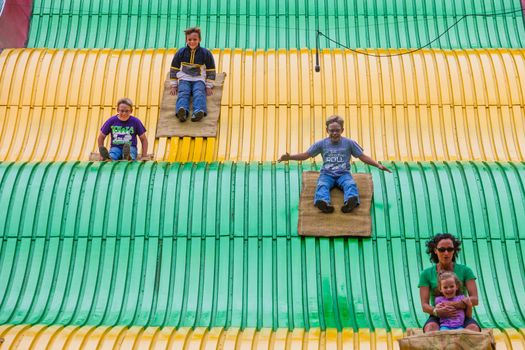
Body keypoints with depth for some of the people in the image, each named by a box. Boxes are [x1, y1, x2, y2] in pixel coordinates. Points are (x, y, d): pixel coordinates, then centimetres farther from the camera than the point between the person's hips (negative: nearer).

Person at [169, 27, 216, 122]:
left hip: (199, 80, -1)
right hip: (184, 79, 1)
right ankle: (182, 111, -56)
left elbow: (211, 71, 9)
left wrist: (209, 86, 3)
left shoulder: (206, 53, 3)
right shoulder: (181, 52, 7)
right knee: (183, 93, -29)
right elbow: (174, 69, 13)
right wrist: (174, 86, 8)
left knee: (199, 93, -31)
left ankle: (199, 111, -57)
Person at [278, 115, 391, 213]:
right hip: (327, 174, 0)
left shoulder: (349, 143, 5)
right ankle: (324, 203, -63)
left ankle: (350, 202, -63)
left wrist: (378, 165, -6)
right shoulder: (321, 144, 6)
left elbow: (363, 157, 7)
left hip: (343, 174, 0)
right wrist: (289, 157, -7)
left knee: (351, 184, -33)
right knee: (322, 185, -33)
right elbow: (305, 155, 8)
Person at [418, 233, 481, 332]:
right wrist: (436, 311, -25)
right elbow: (424, 305, -1)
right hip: (438, 318, 0)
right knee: (431, 328, -36)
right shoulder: (426, 274, 6)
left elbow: (474, 299, -4)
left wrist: (452, 304, -21)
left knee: (473, 328, -35)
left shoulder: (465, 270, 6)